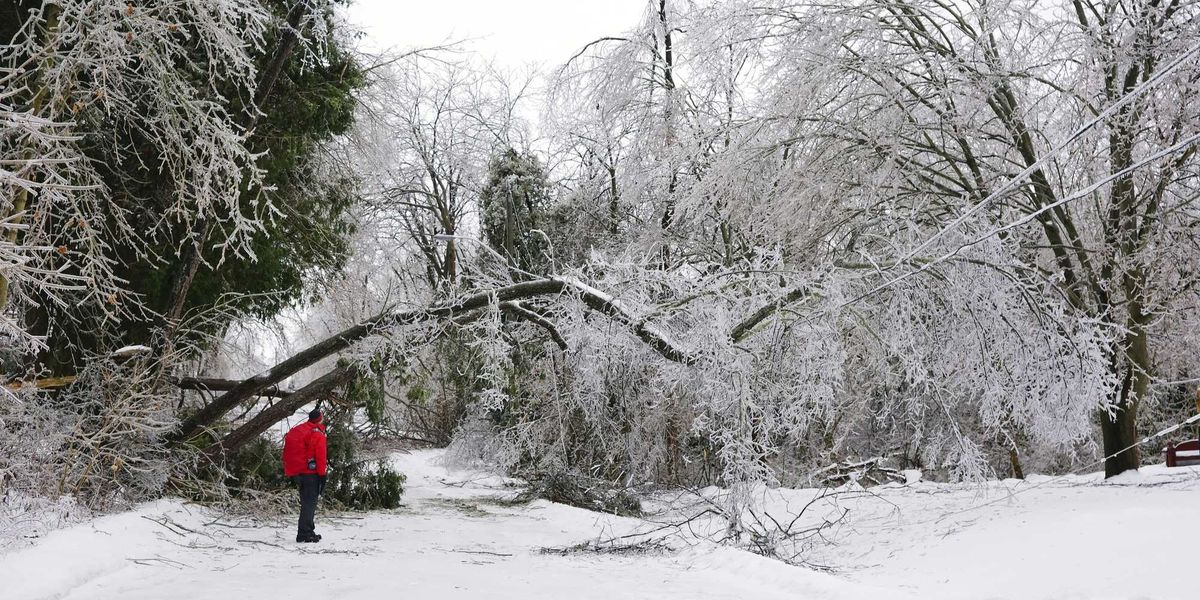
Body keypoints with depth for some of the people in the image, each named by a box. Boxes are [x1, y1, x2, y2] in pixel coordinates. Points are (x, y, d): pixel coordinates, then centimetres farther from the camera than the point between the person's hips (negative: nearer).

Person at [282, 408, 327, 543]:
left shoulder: (295, 431, 15)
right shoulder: (317, 434, -10)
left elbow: (287, 453, 18)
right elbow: (320, 456, -15)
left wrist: (290, 473, 21)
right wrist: (322, 474, -10)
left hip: (297, 473, 8)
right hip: (311, 473, -8)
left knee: (306, 502, 16)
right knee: (310, 503, -5)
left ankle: (308, 531, 21)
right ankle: (305, 533, -9)